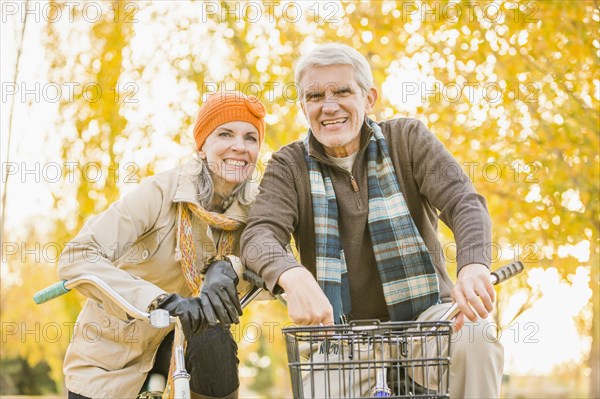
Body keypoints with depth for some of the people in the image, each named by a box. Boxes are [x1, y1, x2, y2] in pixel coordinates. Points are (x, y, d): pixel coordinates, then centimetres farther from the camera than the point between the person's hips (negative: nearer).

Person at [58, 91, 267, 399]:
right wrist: (164, 300, -43)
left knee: (212, 342, -27)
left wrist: (226, 268, -38)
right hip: (111, 356, -3)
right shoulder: (160, 192, -24)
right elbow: (76, 259, -31)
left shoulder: (252, 207, -8)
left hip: (171, 344, 3)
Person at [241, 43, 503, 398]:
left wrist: (474, 266, -36)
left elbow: (464, 202, -12)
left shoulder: (407, 139, 2)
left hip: (424, 312, 0)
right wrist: (294, 276, -41)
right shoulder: (290, 166, 2)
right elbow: (260, 235, -15)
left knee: (474, 338, -30)